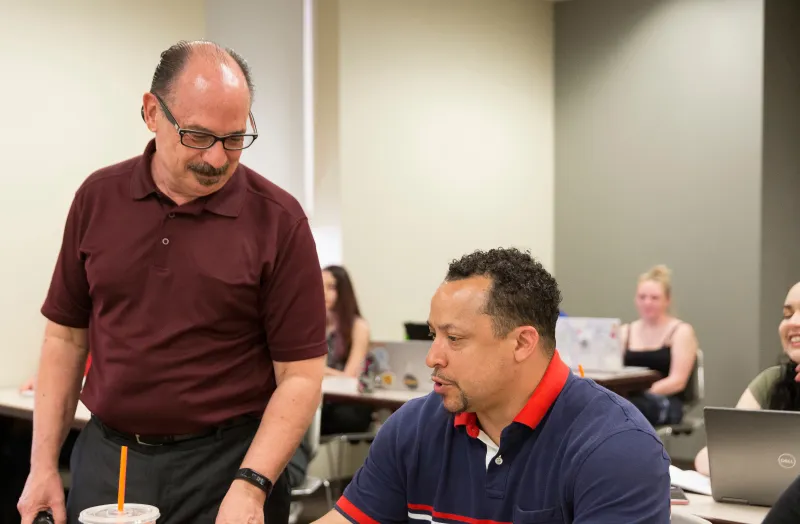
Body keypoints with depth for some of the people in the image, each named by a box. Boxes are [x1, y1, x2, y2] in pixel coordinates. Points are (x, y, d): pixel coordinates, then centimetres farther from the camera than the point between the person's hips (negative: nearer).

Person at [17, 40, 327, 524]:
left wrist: (250, 485, -20)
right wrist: (43, 465, 3)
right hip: (104, 460, 3)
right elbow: (66, 336, 7)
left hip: (225, 464, -3)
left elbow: (301, 373, -10)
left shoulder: (278, 219, -10)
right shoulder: (98, 198, 1)